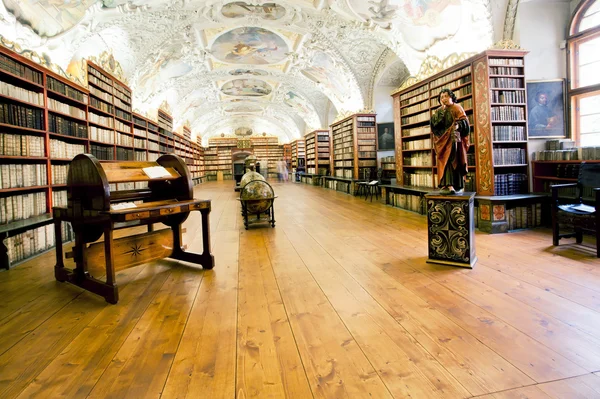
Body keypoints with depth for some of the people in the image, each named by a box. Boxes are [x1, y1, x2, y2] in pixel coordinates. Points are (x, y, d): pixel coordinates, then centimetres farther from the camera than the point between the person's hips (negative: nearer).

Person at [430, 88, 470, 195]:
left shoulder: (457, 108, 6)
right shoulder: (439, 111, 19)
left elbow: (464, 121, -4)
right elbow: (434, 123, 1)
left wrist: (458, 126, -24)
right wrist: (442, 110, -5)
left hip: (453, 139, -5)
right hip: (443, 140, 5)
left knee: (453, 161, -12)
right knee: (445, 161, -4)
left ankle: (458, 186, -11)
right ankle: (448, 185, -7)